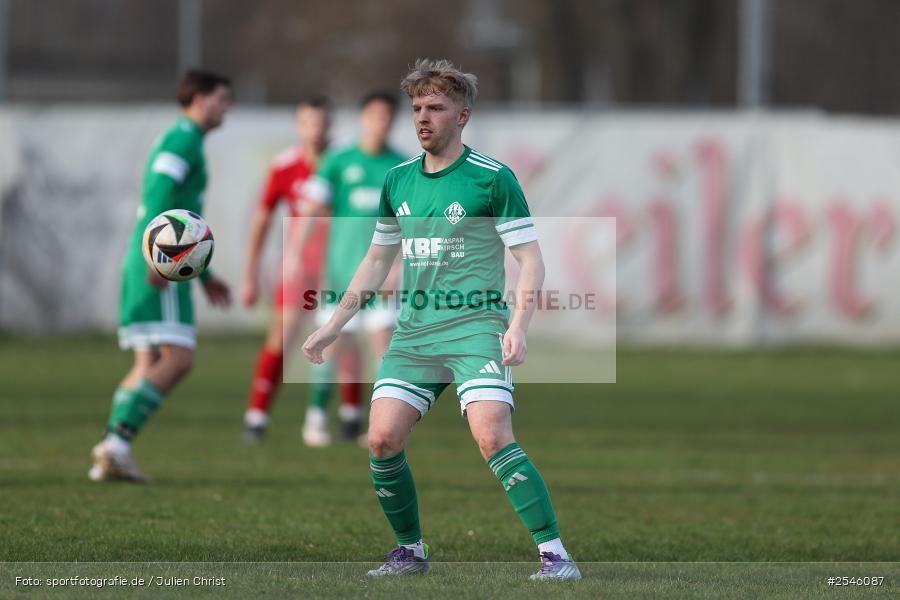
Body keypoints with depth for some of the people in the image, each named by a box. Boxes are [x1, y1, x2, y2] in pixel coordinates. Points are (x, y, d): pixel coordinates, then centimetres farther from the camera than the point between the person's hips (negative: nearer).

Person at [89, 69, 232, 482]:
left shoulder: (175, 140, 25)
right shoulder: (184, 139, -8)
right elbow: (159, 197, -21)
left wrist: (205, 276, 31)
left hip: (148, 265, 10)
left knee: (150, 364, 7)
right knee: (178, 359, -13)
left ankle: (110, 454, -1)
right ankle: (118, 442, -21)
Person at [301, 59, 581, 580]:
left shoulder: (493, 178, -5)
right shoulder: (398, 181, 12)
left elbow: (531, 259, -6)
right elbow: (376, 262, 24)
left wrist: (519, 326, -20)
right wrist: (332, 327, 22)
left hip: (476, 326, -6)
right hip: (414, 331, 6)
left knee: (493, 439, -22)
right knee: (383, 438, -6)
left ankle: (555, 554, -17)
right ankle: (411, 550, 14)